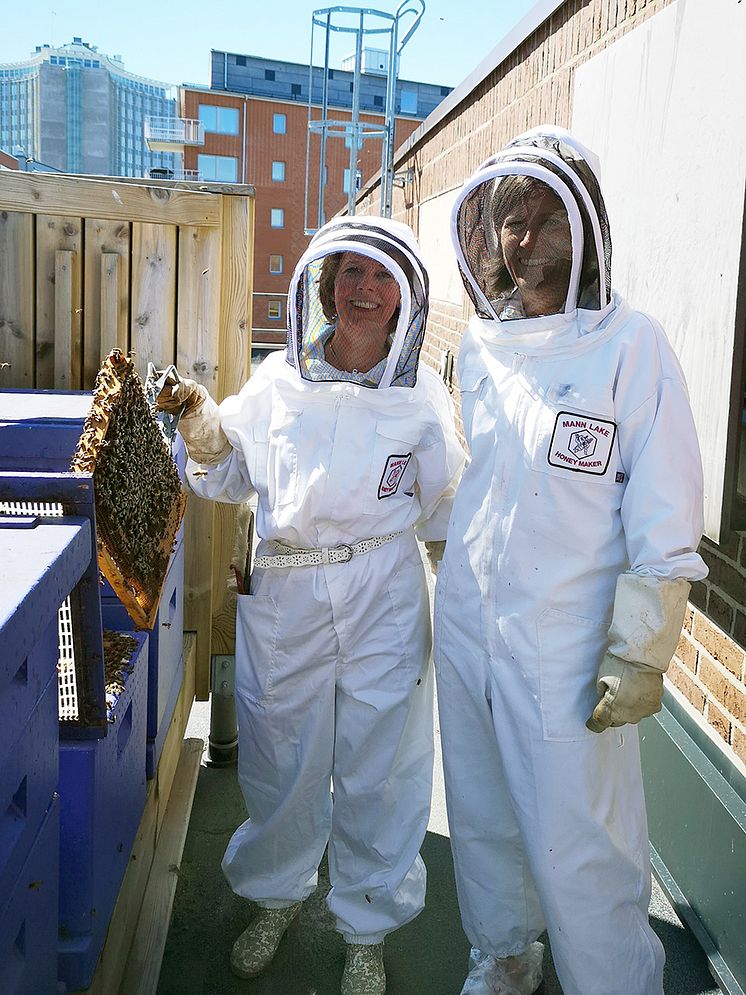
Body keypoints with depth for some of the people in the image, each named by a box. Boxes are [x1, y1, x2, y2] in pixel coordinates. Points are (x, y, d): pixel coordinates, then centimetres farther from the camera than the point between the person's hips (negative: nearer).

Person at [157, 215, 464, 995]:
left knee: (377, 767, 9)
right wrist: (203, 426, -8)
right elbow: (228, 478, 10)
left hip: (381, 594, -1)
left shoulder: (421, 393, -2)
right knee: (280, 758, 15)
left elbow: (445, 512, 5)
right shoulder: (280, 377, 0)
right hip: (281, 594, 1)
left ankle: (367, 929, 34)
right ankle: (277, 895, 44)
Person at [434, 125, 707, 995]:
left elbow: (664, 521, -12)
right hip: (466, 626, 6)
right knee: (483, 818, 19)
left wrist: (641, 655, -14)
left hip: (566, 645, -5)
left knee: (576, 844, 1)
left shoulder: (630, 344, -11)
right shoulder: (479, 345, 6)